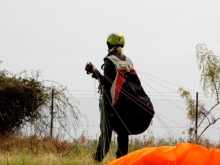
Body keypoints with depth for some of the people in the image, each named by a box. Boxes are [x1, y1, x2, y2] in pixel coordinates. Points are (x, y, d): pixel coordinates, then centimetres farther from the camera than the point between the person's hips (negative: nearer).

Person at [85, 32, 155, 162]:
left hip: (112, 100, -5)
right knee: (123, 130, 9)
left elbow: (107, 82, -14)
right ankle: (122, 156, 5)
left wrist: (95, 72, -8)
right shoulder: (128, 60, 11)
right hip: (127, 102, 5)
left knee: (107, 129, -2)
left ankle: (99, 156, -6)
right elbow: (133, 81, 11)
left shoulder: (110, 61, -8)